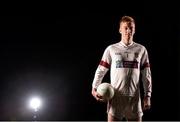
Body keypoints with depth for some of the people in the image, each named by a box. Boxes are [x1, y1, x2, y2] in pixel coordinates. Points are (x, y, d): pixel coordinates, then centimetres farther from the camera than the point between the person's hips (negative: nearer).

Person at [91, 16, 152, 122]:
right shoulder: (111, 49, 3)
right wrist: (94, 88, -8)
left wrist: (147, 95, 3)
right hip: (115, 96, -1)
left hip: (134, 97, 1)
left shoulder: (141, 50, 6)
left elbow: (146, 75, 7)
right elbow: (101, 70, 5)